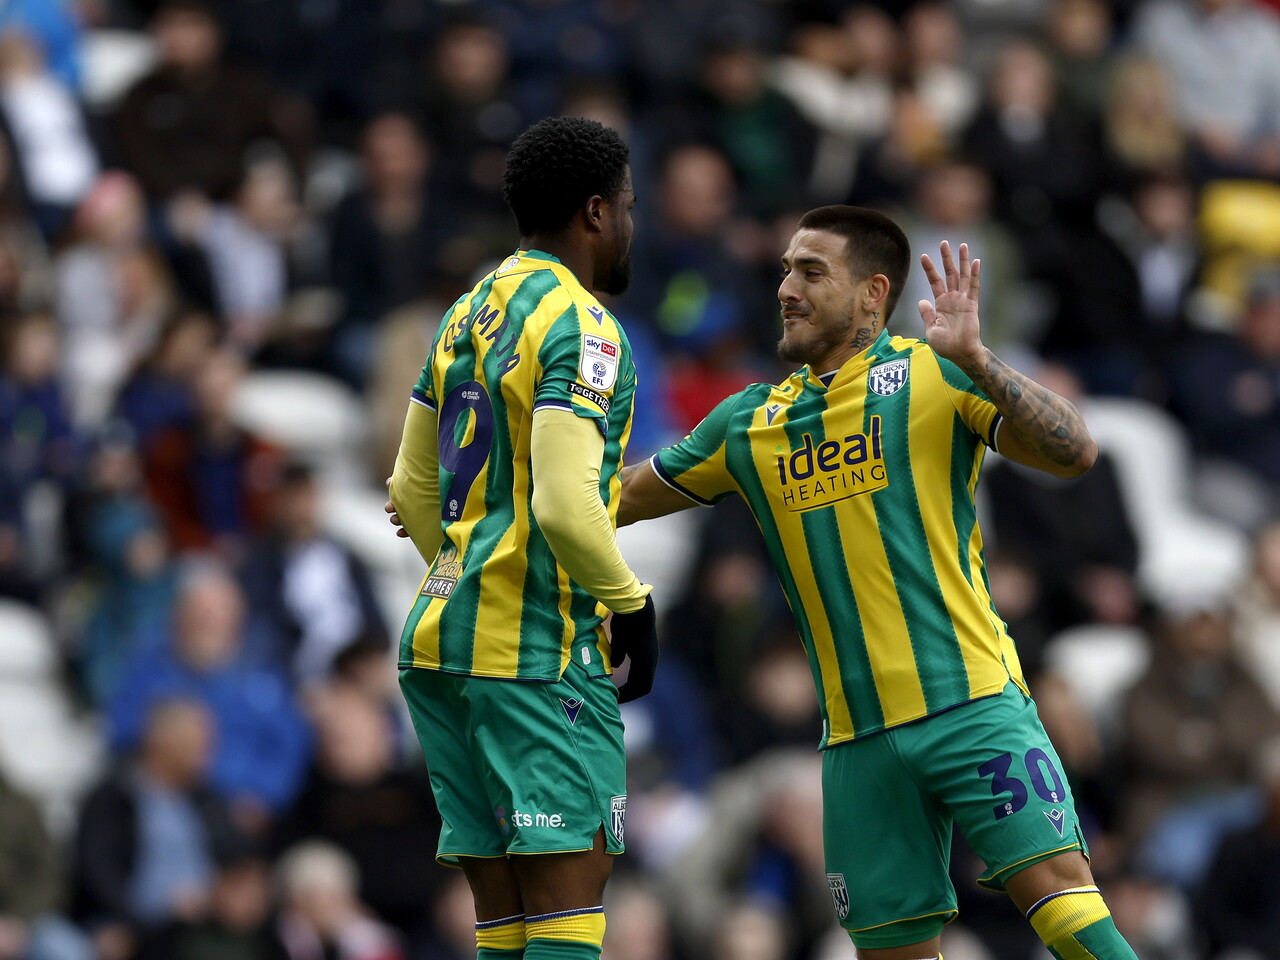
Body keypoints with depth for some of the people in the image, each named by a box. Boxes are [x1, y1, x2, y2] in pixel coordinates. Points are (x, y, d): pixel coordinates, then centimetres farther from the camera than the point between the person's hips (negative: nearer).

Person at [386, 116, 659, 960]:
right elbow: (566, 506, -21)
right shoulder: (581, 327, -11)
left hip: (446, 633, 9)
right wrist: (631, 604, -8)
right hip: (541, 641, -9)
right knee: (572, 877, -11)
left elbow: (412, 492, 21)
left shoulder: (468, 313, 16)